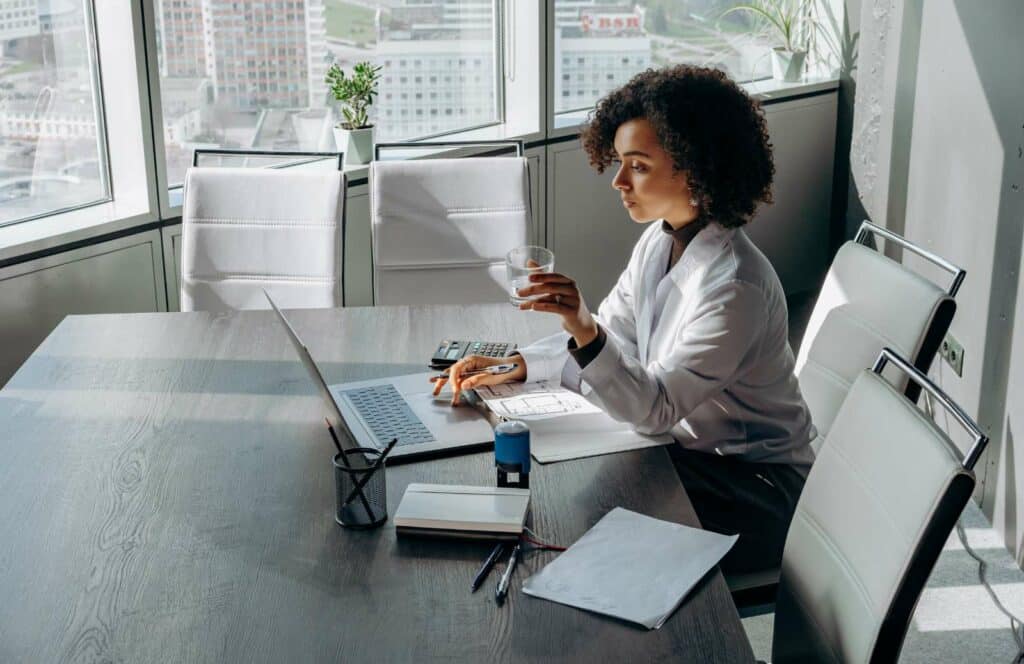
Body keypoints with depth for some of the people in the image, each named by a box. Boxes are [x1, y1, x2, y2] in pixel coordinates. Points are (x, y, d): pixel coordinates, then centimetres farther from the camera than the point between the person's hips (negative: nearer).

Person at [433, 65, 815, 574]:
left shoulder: (735, 287, -29)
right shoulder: (661, 240, -1)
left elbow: (653, 410, -30)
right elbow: (612, 335, 8)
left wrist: (585, 333, -45)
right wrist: (513, 366, -4)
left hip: (755, 489, -7)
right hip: (690, 449, 8)